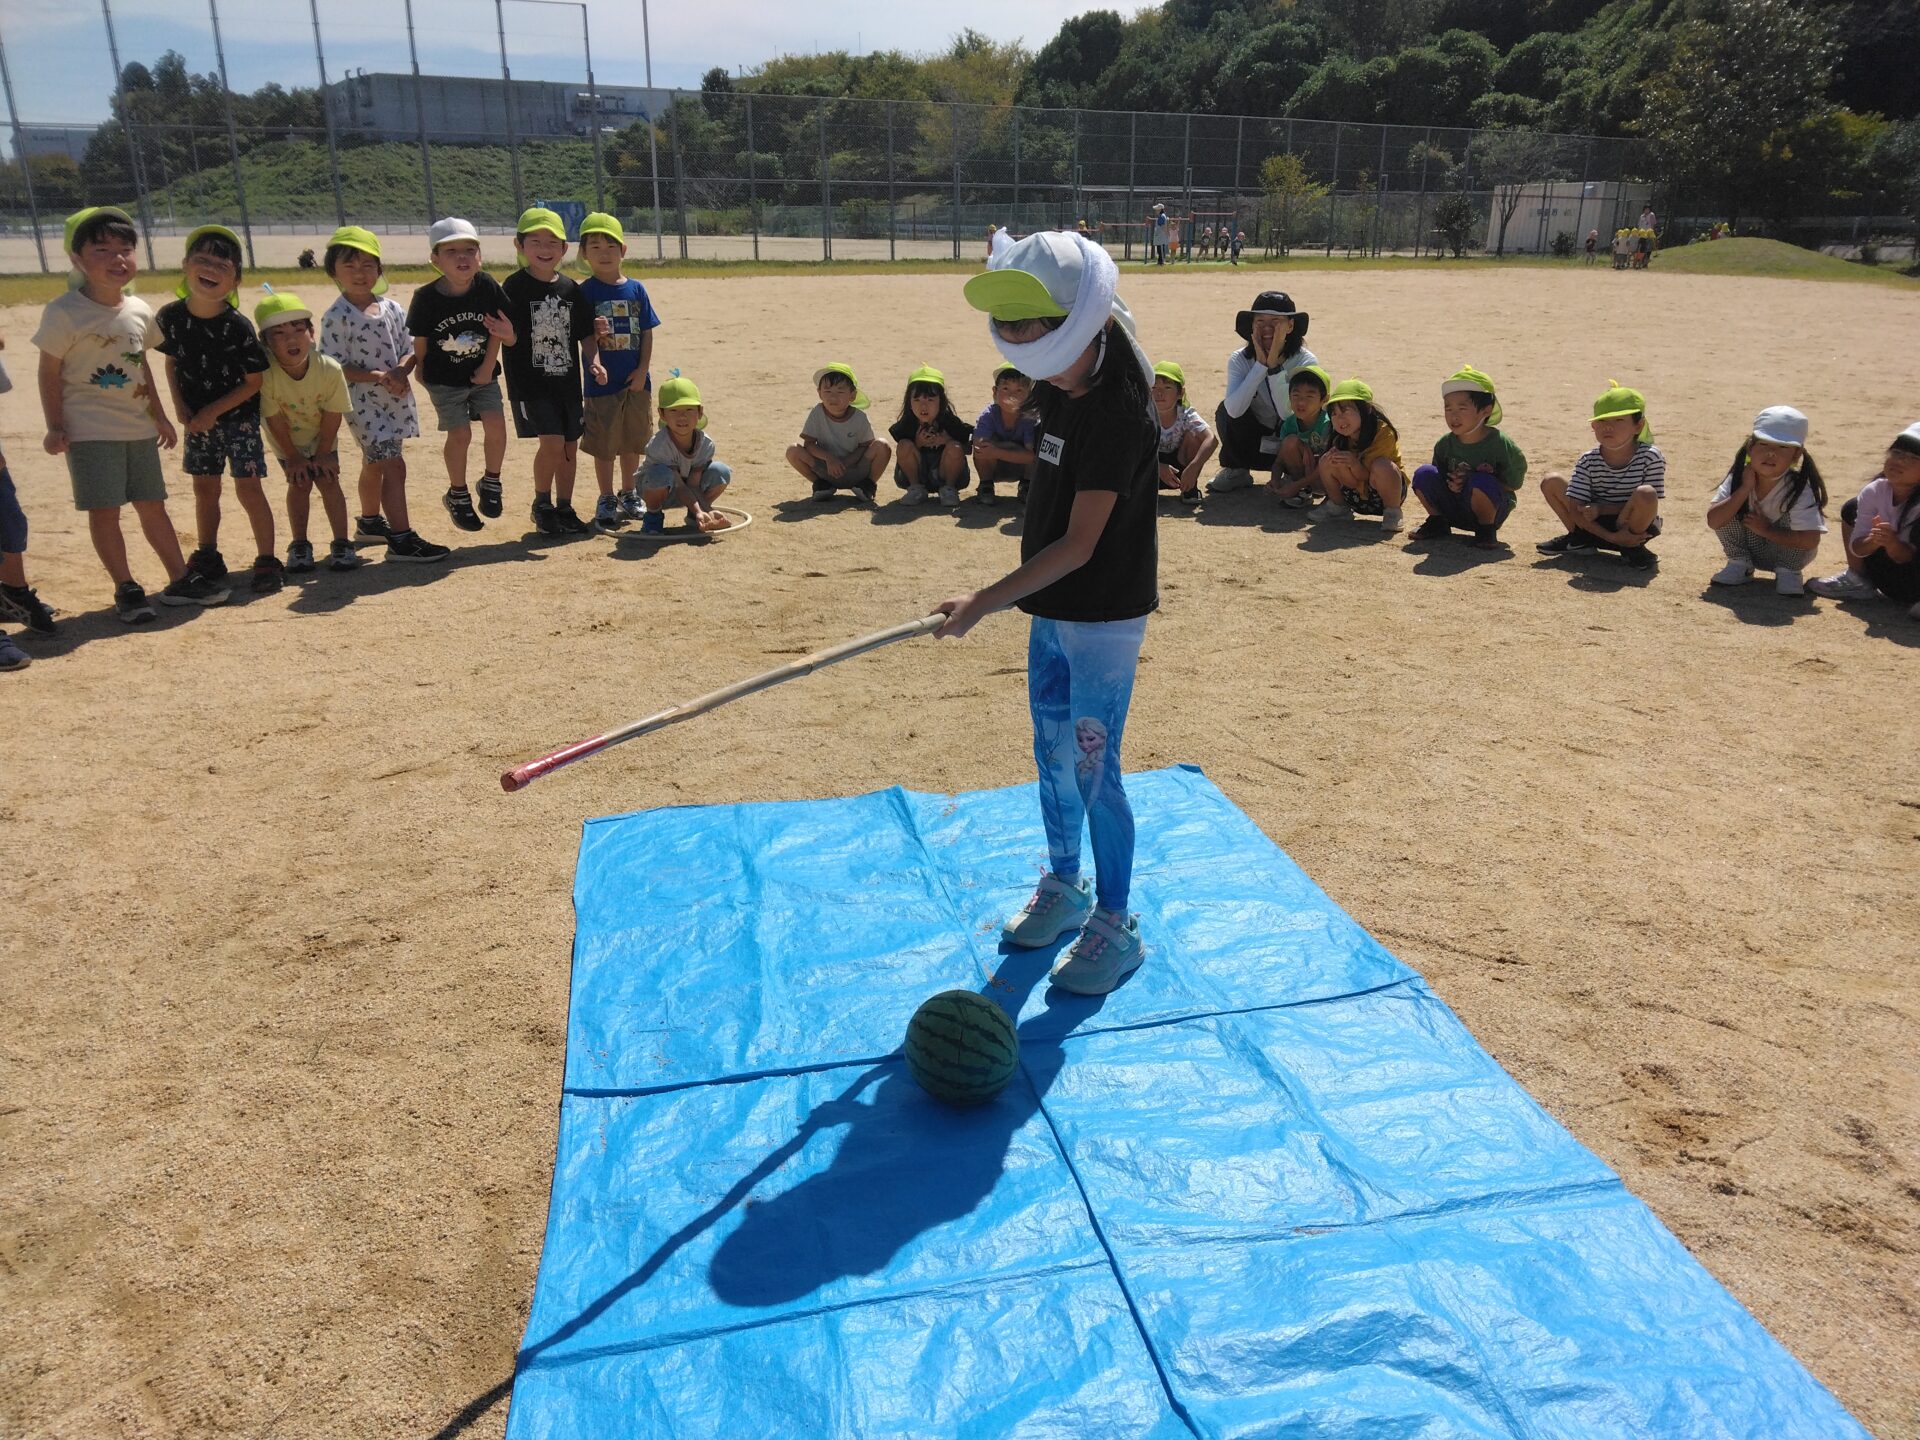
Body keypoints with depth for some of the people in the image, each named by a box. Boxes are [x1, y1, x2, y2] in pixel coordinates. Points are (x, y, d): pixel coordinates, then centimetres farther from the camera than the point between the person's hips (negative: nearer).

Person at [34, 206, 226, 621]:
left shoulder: (139, 311, 6)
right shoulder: (64, 313, -11)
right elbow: (50, 373, -8)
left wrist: (160, 416, 20)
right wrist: (55, 428, -11)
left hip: (139, 429, 6)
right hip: (90, 431, -5)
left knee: (152, 505, 12)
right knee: (104, 510, -1)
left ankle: (180, 580, 19)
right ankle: (125, 589, 8)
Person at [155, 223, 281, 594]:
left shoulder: (237, 327, -18)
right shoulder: (171, 317, -6)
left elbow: (254, 382, -12)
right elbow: (171, 363, 9)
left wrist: (215, 410, -15)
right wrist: (181, 408, -3)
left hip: (239, 416, -5)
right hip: (198, 420, 5)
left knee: (247, 488, -6)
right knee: (204, 488, 13)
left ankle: (266, 560, 4)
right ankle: (207, 557, 26)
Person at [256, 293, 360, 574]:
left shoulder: (330, 369, -31)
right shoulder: (266, 373, -33)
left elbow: (332, 416, -18)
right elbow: (275, 420, -21)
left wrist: (322, 453, -10)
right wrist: (293, 457, -11)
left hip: (322, 435, 0)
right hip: (287, 439, 0)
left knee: (328, 481, -3)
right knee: (299, 484, -1)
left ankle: (342, 544, 5)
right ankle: (300, 546, 12)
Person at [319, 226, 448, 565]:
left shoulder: (392, 308, 4)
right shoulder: (336, 317, -12)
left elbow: (411, 349, 7)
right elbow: (336, 367, -14)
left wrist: (401, 371, -14)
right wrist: (379, 377, -22)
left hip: (396, 398, 7)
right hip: (363, 401, -6)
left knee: (374, 464, 22)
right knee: (393, 466, -13)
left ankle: (369, 523, 40)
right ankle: (402, 539, -12)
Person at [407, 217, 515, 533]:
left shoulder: (487, 287, -11)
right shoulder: (426, 298, -15)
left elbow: (498, 328, -2)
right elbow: (418, 342, -2)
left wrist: (488, 366, -4)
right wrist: (422, 376, 5)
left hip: (482, 376, 2)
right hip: (444, 381, -2)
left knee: (496, 425, -11)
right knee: (460, 435, -6)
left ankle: (491, 483, 14)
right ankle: (457, 494, 15)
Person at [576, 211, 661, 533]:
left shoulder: (635, 289, 3)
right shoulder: (585, 292, -4)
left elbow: (647, 332, 3)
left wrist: (643, 369, -5)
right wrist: (594, 333, -27)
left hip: (636, 381, 3)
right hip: (602, 382, -3)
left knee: (632, 443, 14)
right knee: (604, 446, 5)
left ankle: (628, 495, 30)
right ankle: (606, 501, 16)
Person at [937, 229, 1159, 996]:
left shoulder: (1117, 410, -23)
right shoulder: (1053, 386, 2)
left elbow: (1079, 546, -26)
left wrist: (985, 602, -29)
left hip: (1104, 615, -8)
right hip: (1051, 608, 8)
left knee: (1094, 768, -2)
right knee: (1053, 754, 17)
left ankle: (1116, 926, 13)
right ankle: (1064, 887, 35)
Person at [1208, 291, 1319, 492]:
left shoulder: (1306, 361, -17)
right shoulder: (1240, 360, -13)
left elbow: (1288, 414, -30)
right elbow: (1234, 410, -31)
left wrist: (1274, 363, -34)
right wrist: (1261, 363, -32)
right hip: (1255, 442, 1)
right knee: (1225, 411, -25)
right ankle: (1236, 471, -1)